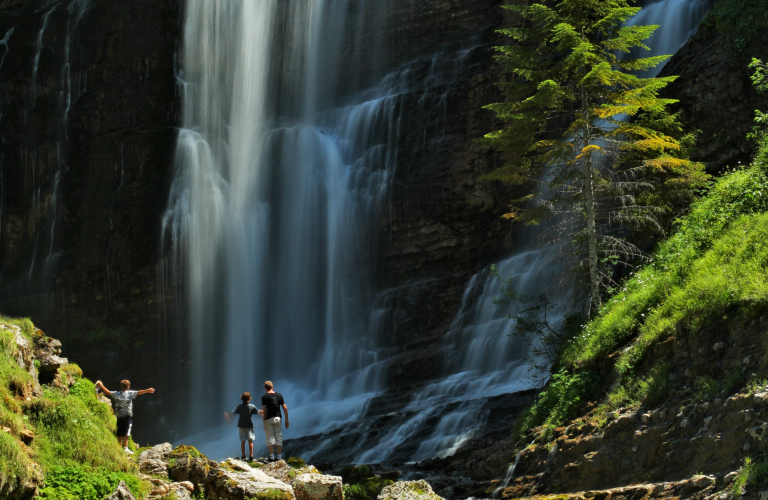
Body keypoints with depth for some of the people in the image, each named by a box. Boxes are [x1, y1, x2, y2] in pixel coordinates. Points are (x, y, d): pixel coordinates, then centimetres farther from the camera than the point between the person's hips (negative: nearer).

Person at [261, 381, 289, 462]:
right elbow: (285, 408, 4)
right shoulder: (279, 395, 6)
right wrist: (286, 420, 10)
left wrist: (264, 421, -5)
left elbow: (264, 410, -9)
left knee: (270, 438, 1)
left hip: (269, 419, -3)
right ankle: (279, 457, 6)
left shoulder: (264, 397, -4)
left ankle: (272, 457, -4)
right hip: (278, 418, 3)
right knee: (279, 438, 8)